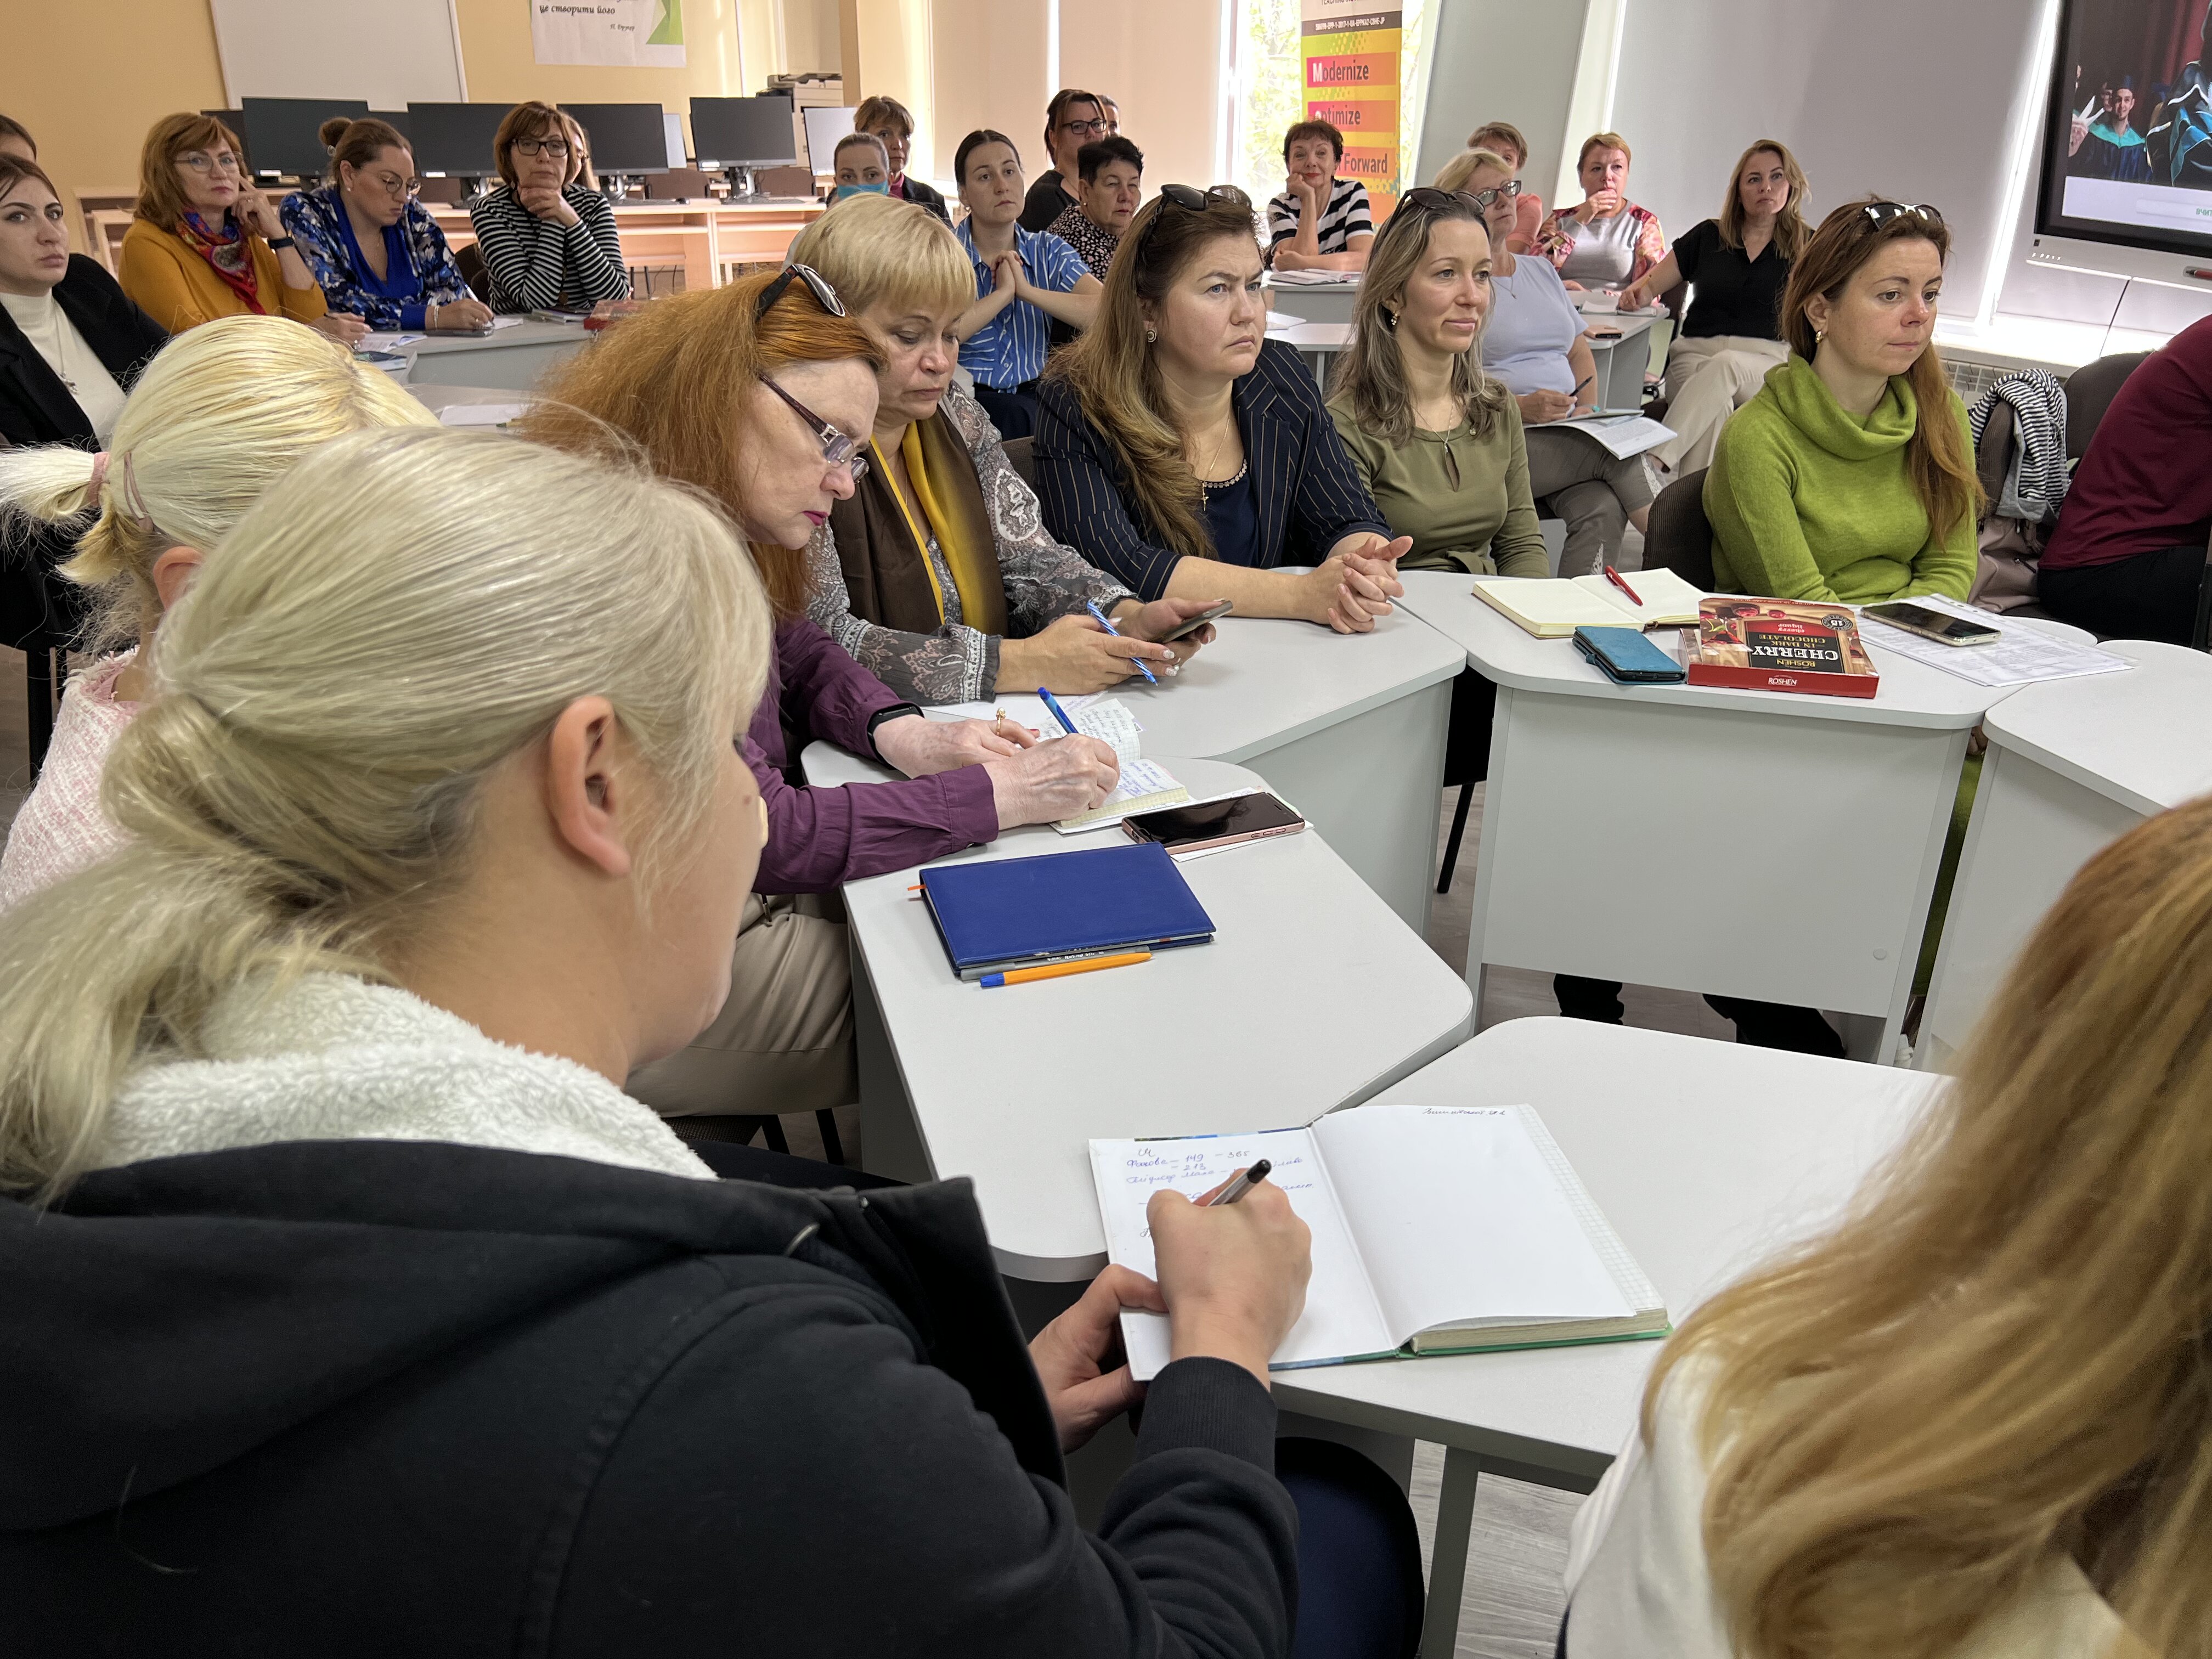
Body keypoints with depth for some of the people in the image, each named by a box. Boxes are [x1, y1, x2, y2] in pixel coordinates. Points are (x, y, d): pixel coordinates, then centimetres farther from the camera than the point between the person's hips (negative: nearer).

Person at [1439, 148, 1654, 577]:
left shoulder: (1540, 271, 24)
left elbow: (1580, 353, 28)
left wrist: (1587, 410, 7)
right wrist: (1519, 407, -20)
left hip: (1568, 437, 5)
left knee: (1604, 509, -28)